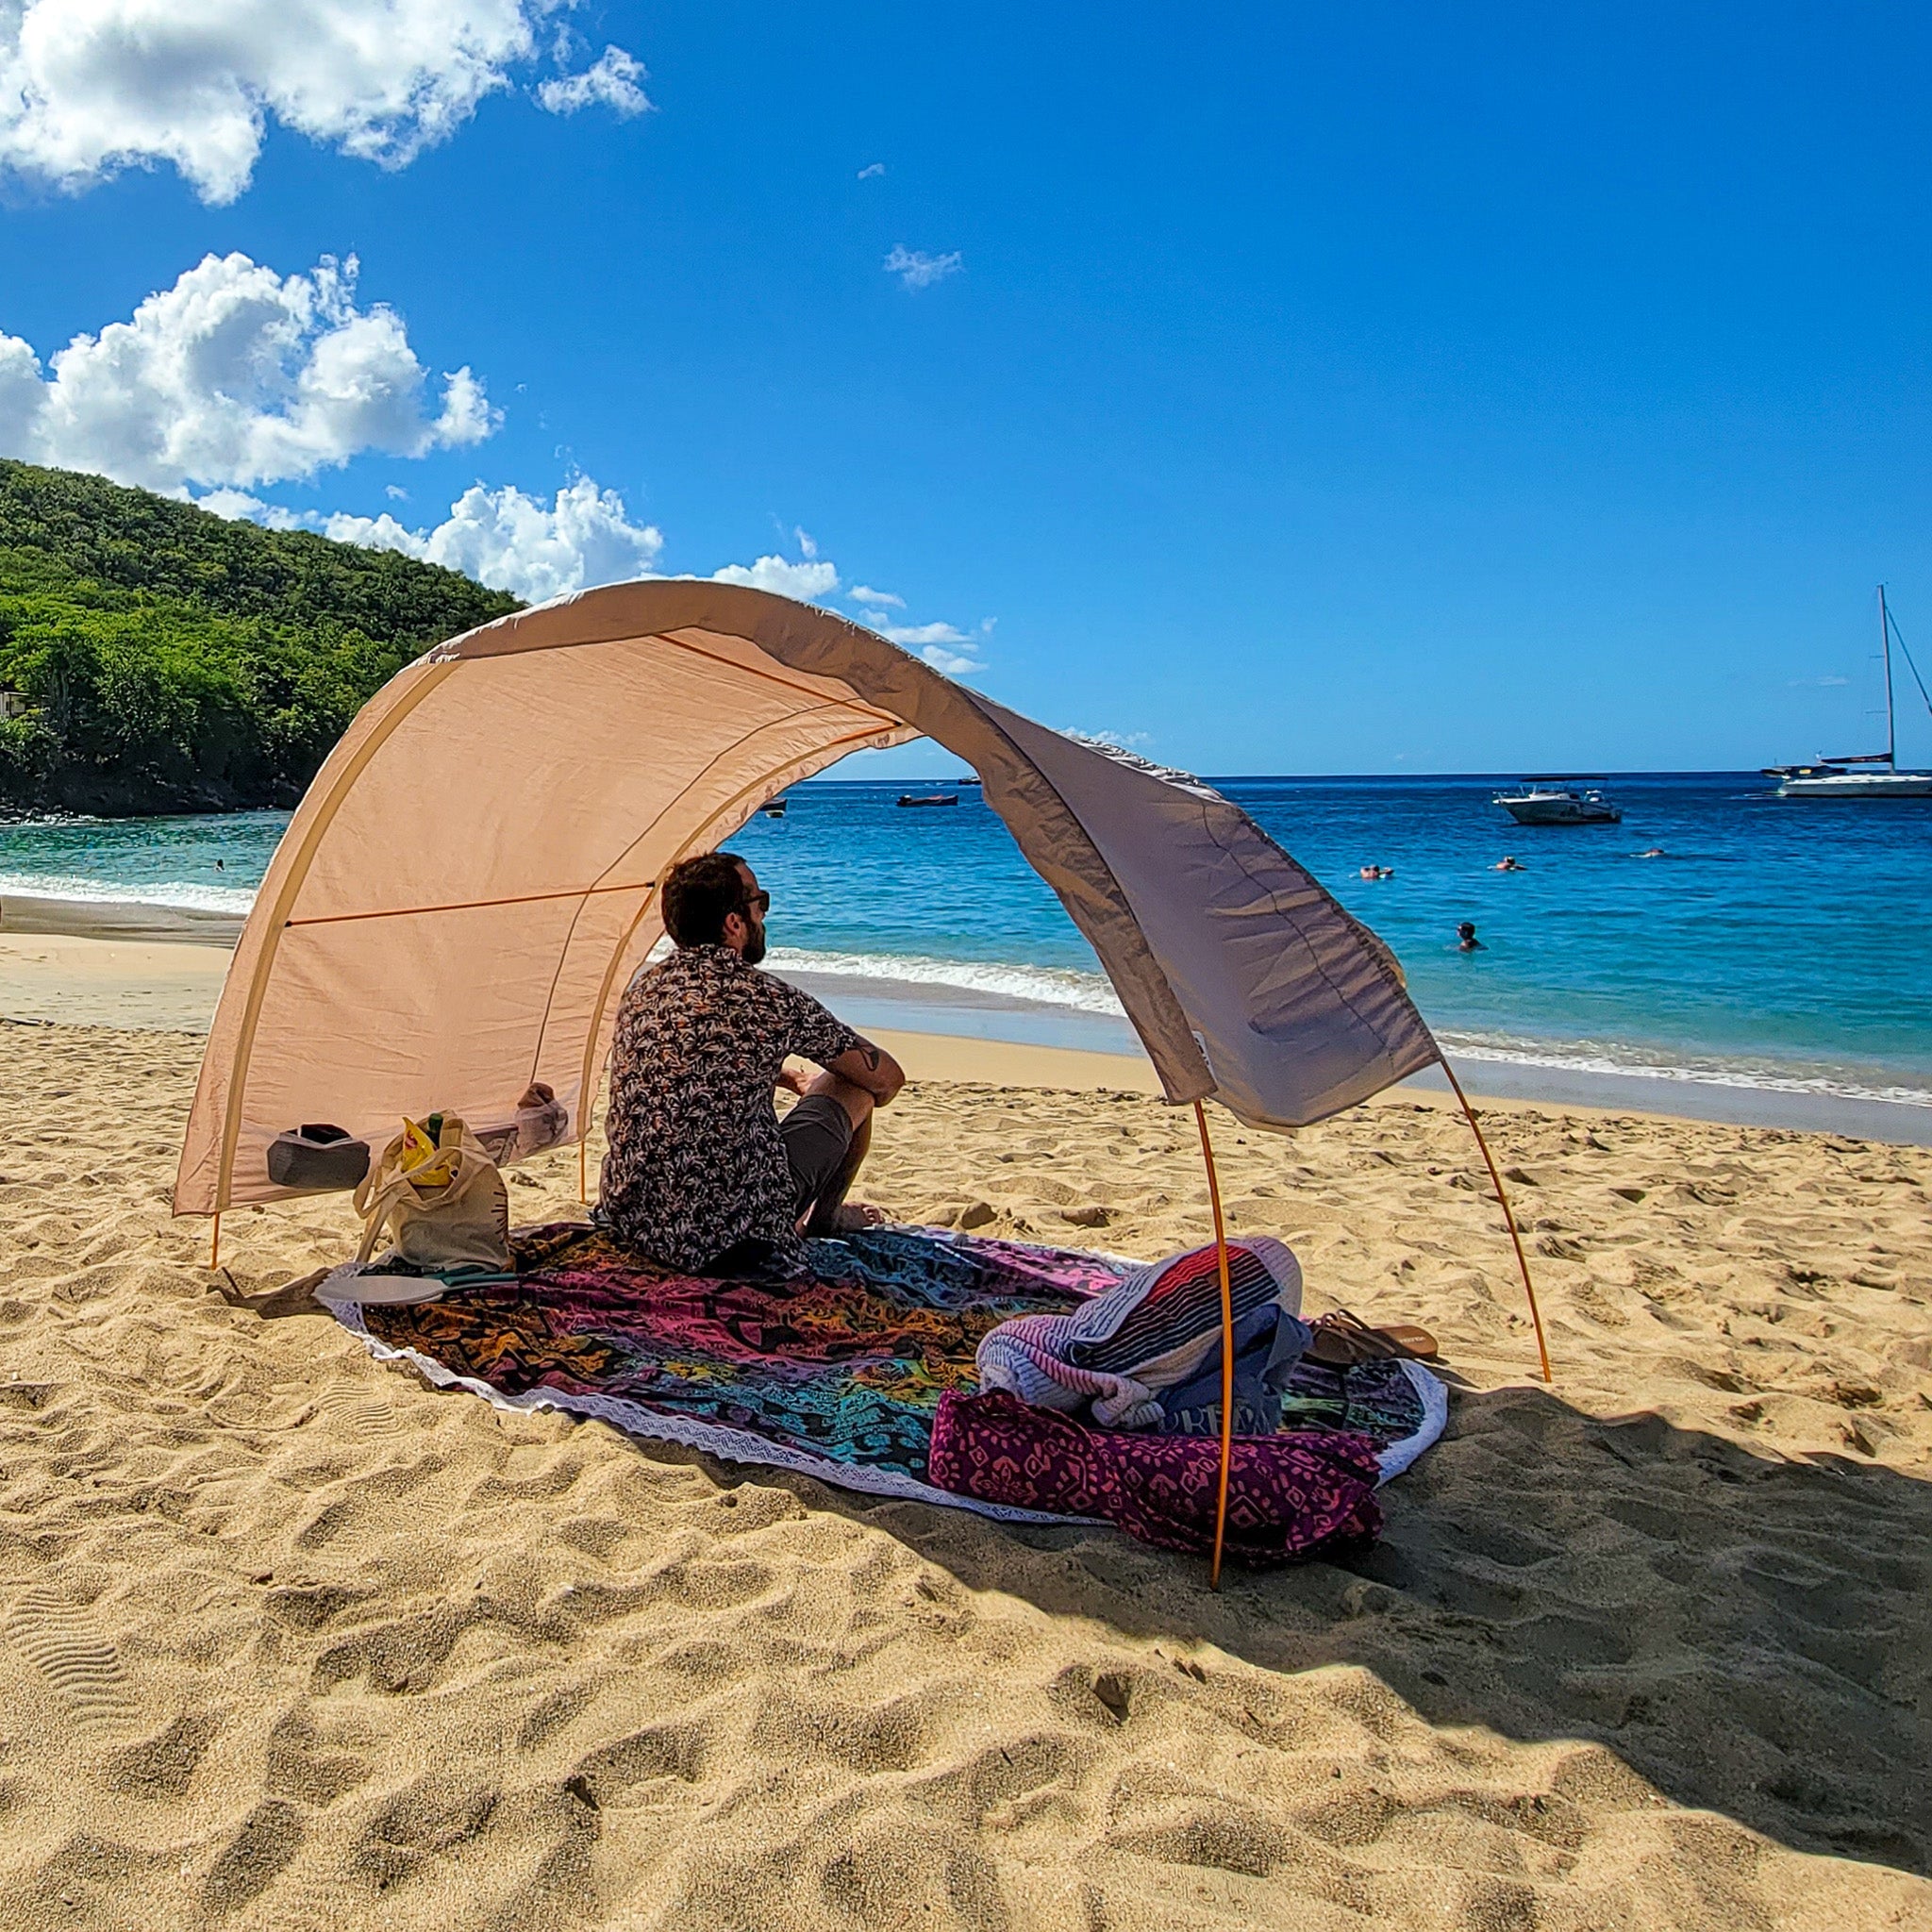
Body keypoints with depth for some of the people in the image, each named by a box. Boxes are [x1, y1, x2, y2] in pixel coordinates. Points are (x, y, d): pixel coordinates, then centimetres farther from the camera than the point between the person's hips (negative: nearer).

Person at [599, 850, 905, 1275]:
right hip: (730, 1236, -7)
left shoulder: (641, 988, 5)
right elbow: (888, 1078, 1)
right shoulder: (769, 1000, -14)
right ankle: (825, 1216, 35)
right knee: (853, 1082, 12)